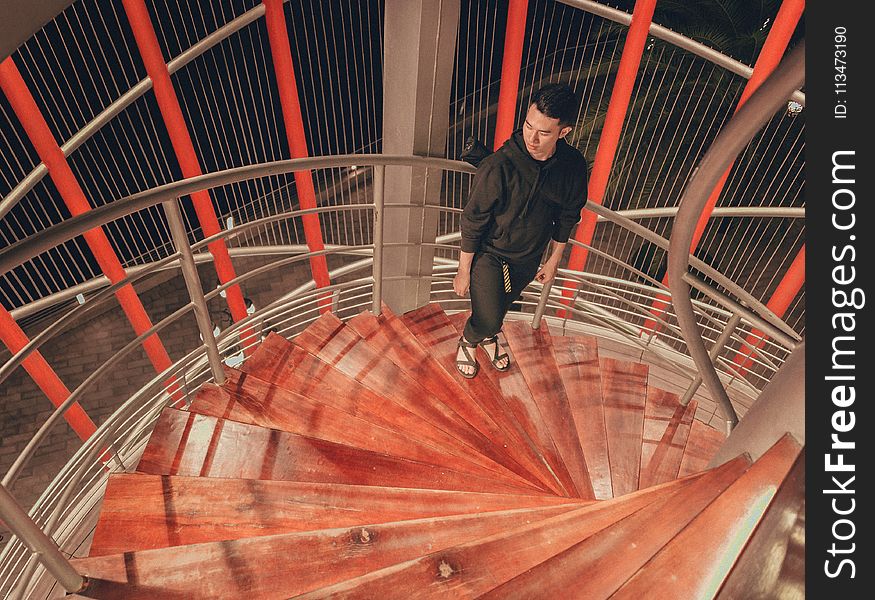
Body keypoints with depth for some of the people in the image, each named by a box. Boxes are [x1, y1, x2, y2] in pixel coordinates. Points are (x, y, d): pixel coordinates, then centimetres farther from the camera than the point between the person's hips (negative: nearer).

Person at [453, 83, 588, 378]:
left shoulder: (574, 166, -19)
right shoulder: (498, 166, -33)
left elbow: (567, 216, -1)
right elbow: (472, 222, -21)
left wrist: (554, 260, 9)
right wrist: (464, 271, -12)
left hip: (529, 258, 4)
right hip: (489, 254, -4)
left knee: (503, 305, 27)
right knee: (488, 318, 4)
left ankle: (488, 335, 61)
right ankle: (469, 341, 42)